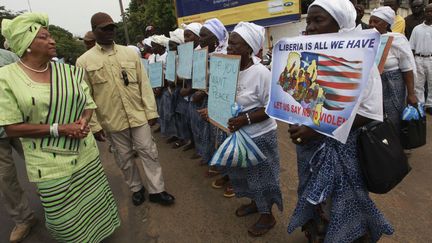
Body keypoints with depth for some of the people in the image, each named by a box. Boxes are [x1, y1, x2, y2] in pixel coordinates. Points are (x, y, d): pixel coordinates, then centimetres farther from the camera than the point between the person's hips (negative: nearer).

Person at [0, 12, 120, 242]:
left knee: (96, 203, 17)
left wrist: (83, 121, -13)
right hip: (50, 164, -3)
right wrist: (58, 129, -19)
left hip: (86, 155, 4)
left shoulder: (69, 71, 2)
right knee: (66, 219, 9)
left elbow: (88, 104, 10)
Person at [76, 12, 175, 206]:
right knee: (125, 158, 14)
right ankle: (136, 189, 33)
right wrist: (94, 125, -3)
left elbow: (144, 84, 2)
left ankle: (156, 190, 20)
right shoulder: (84, 62, -2)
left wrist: (151, 111, 0)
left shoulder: (130, 53, 3)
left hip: (139, 115, 1)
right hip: (112, 121, -1)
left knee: (149, 152, 6)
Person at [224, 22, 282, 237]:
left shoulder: (261, 73, -22)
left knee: (261, 177, 11)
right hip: (237, 134, 7)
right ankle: (255, 203, 49)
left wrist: (245, 119, -28)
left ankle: (267, 216, 34)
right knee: (244, 173, 23)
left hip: (259, 137, -7)